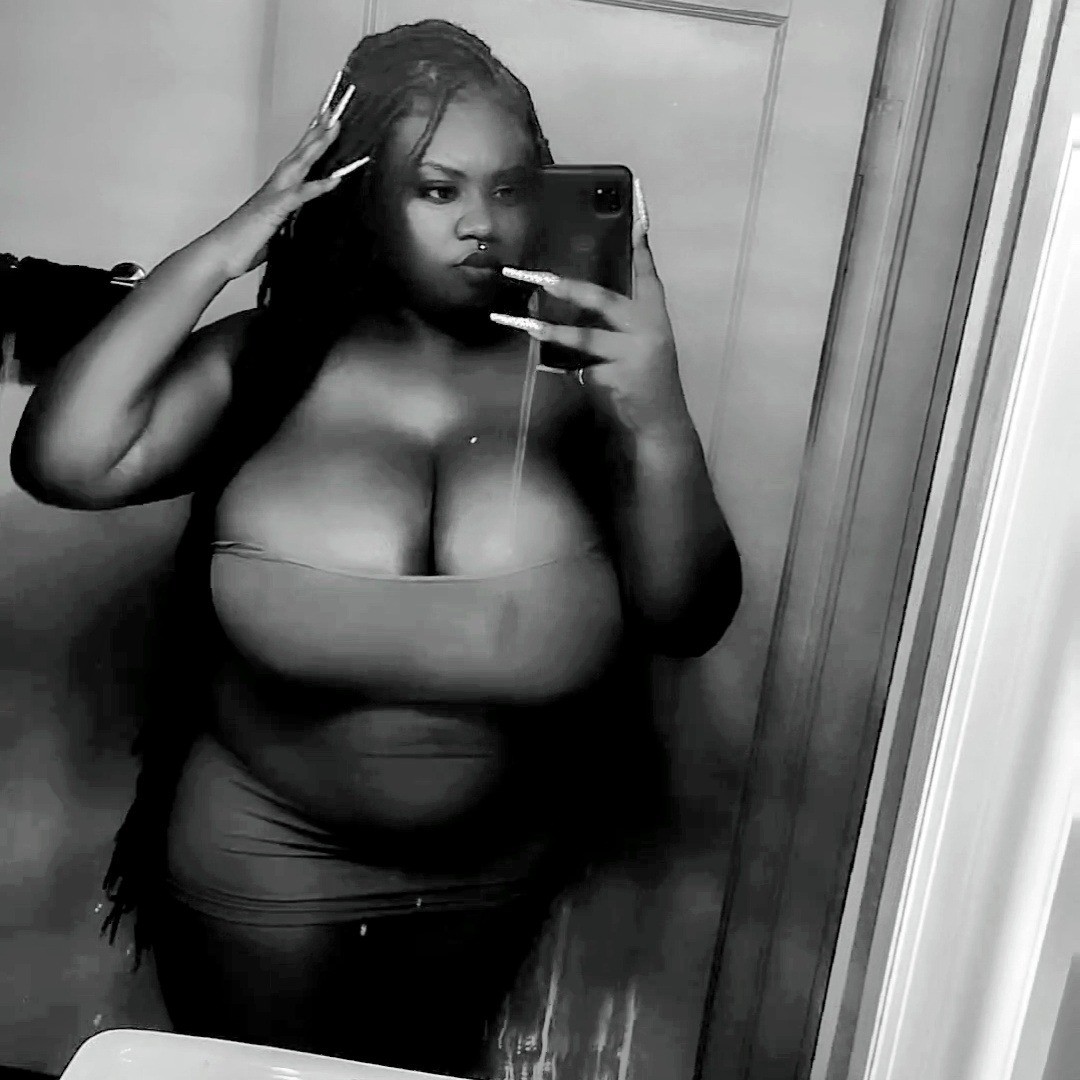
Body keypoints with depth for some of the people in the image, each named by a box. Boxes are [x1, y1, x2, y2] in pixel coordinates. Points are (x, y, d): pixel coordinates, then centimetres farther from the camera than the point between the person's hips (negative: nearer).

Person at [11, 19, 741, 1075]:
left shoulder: (580, 376, -15)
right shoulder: (272, 360, -13)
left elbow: (687, 621, -19)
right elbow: (61, 462, -22)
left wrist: (660, 424, -36)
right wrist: (214, 254, -24)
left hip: (493, 870, 1)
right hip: (263, 858, 0)